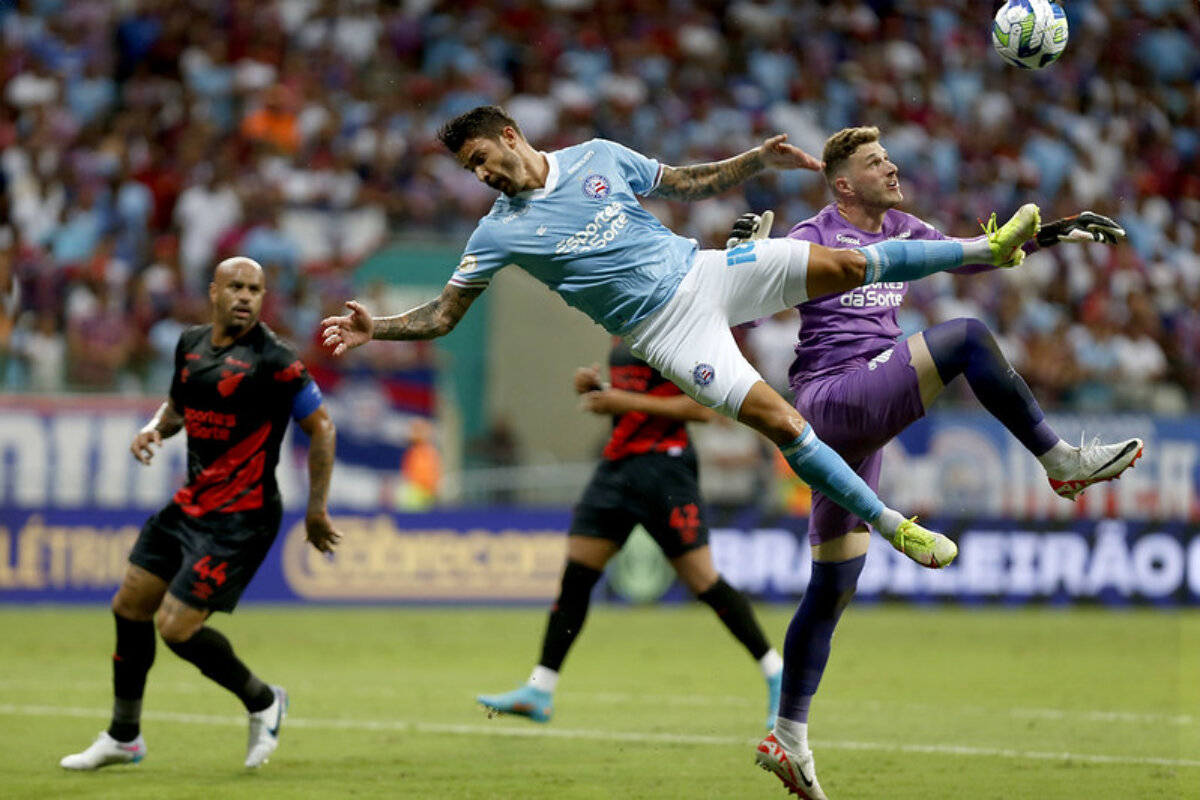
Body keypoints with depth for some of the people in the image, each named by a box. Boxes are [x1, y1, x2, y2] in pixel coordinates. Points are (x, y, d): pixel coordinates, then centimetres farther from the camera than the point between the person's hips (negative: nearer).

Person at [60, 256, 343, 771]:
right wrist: (154, 429, 1)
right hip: (190, 505, 8)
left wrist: (316, 509, -9)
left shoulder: (273, 360, -16)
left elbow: (320, 426, -10)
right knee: (130, 606, 11)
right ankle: (123, 737, 27)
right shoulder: (191, 344, 7)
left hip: (241, 517, -8)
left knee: (176, 627, -12)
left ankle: (262, 702, 13)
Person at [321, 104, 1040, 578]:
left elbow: (688, 184, 16)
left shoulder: (598, 157, 5)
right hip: (665, 331, -3)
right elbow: (443, 316, 0)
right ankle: (896, 527, -13)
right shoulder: (500, 231, -1)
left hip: (704, 271, 3)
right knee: (781, 422, -18)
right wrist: (376, 329, -15)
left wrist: (758, 161, 4)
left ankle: (991, 249, 4)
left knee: (848, 264, -10)